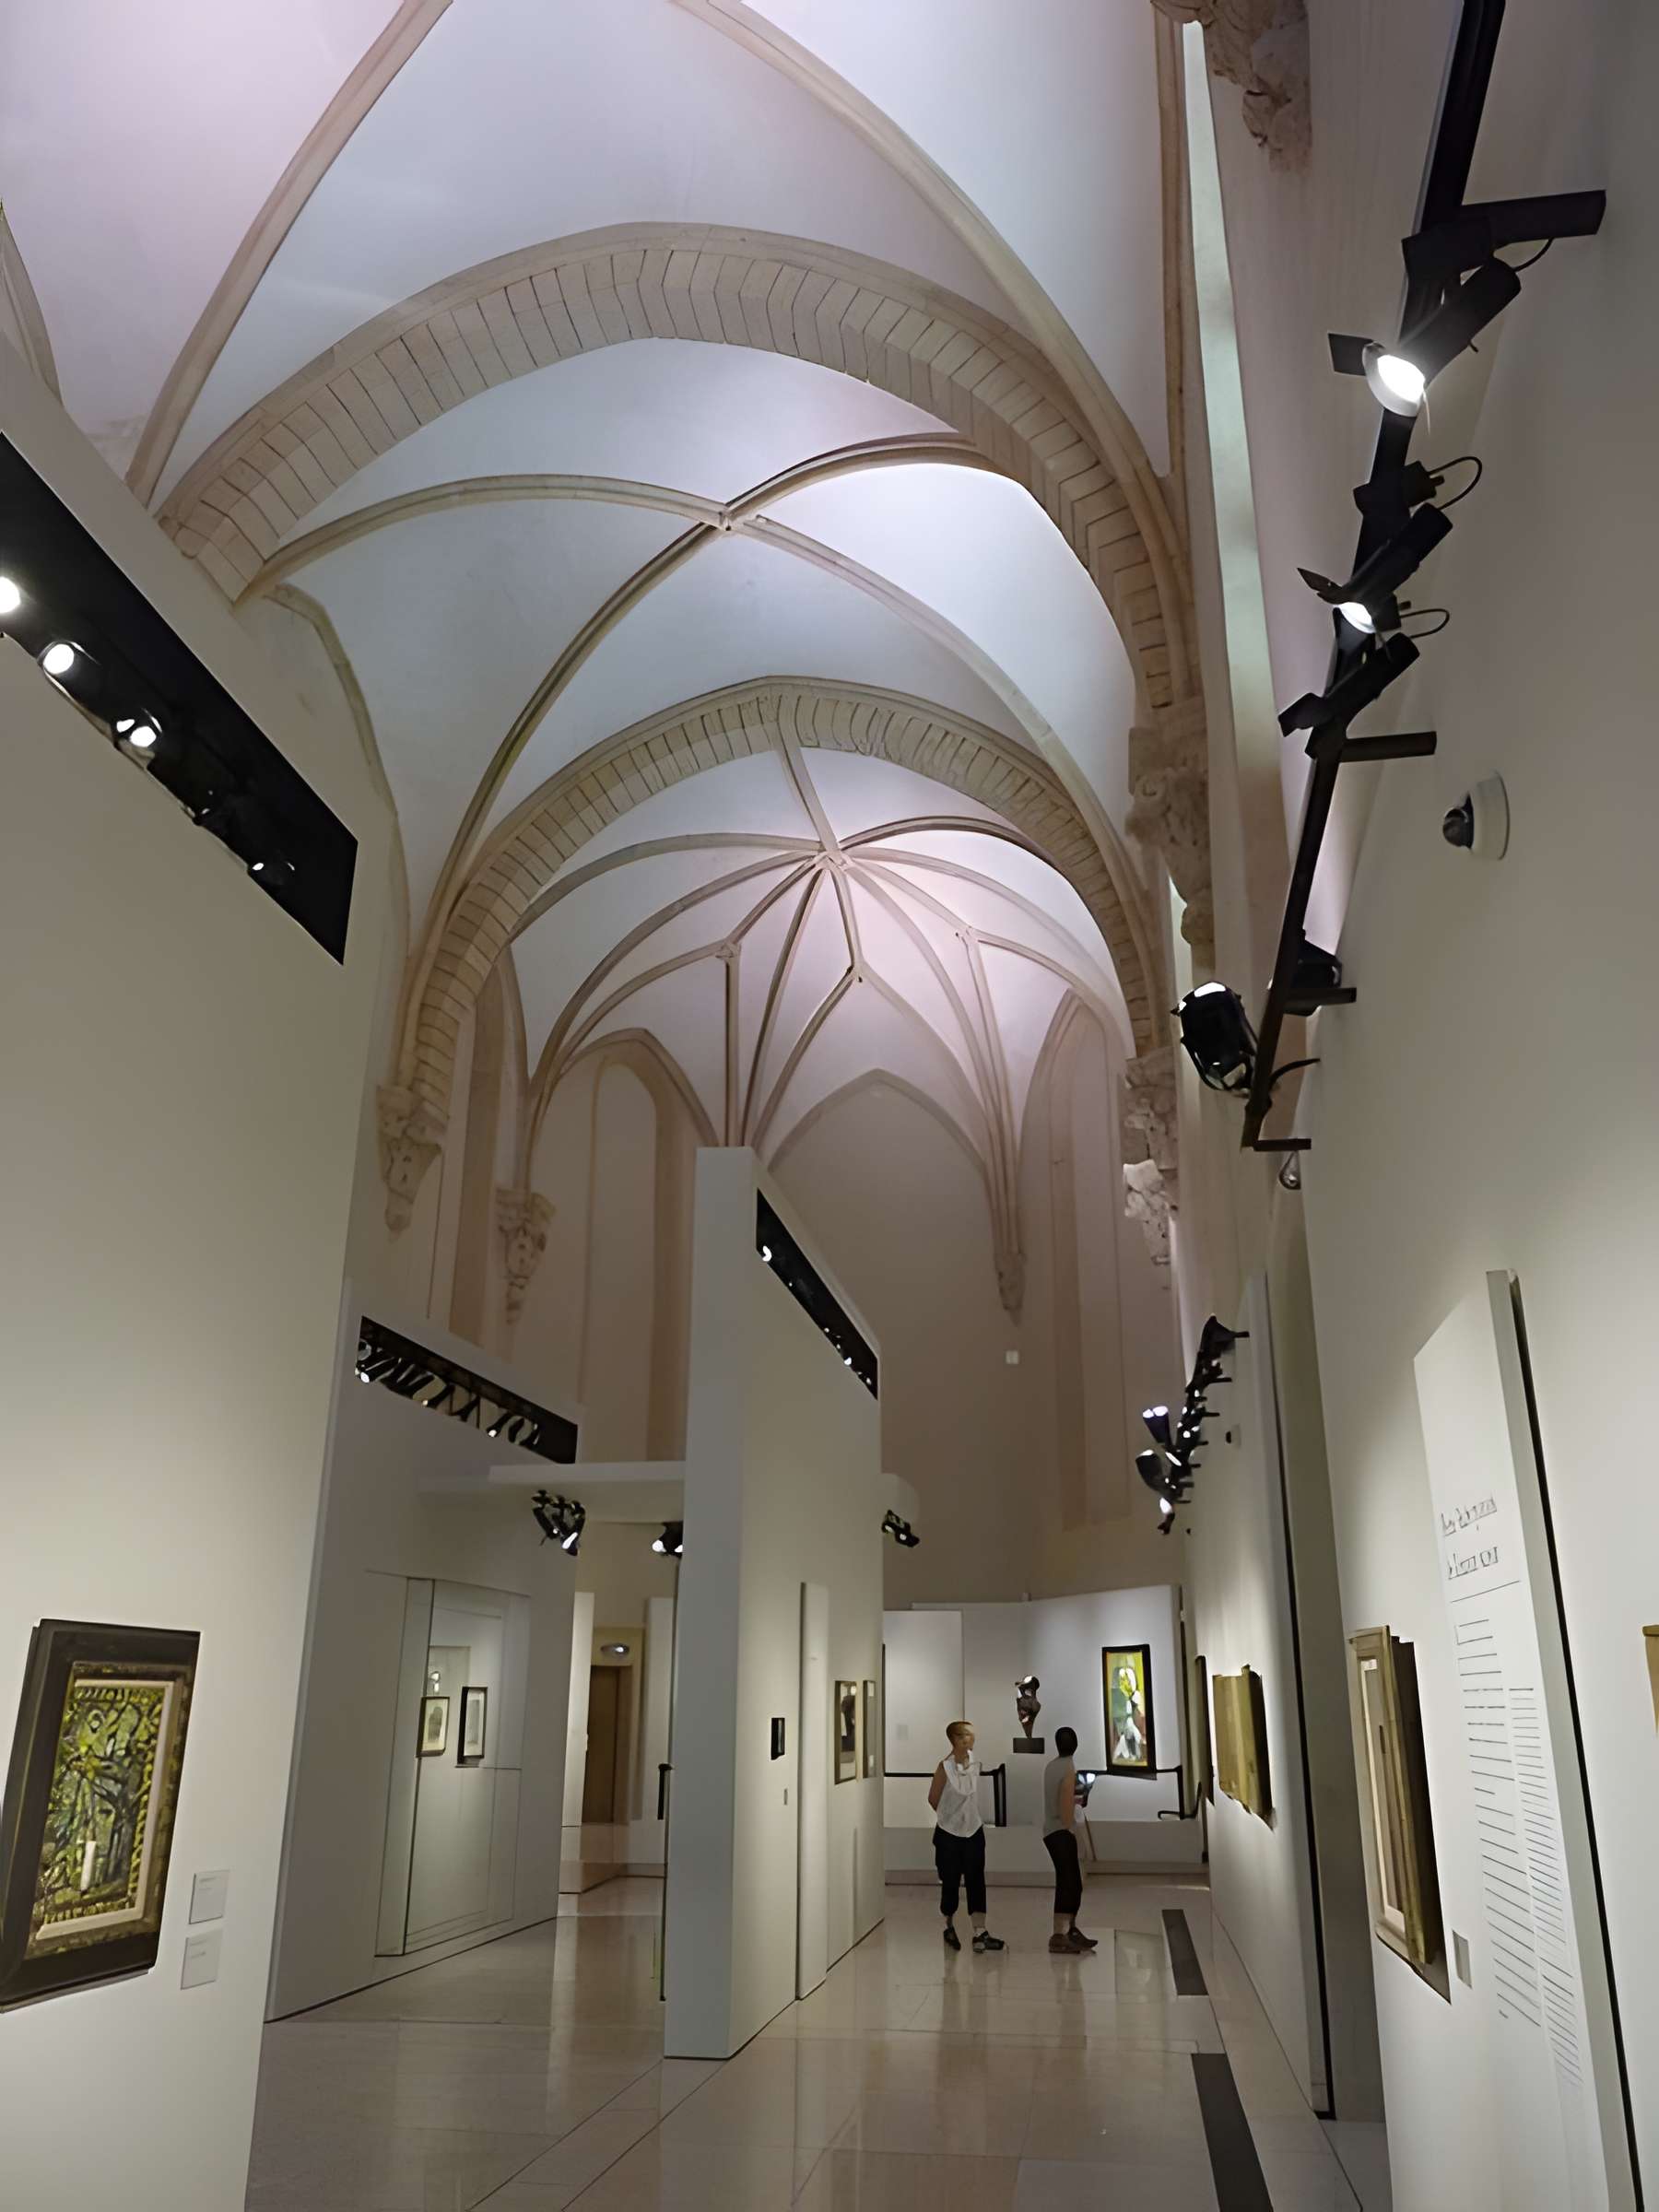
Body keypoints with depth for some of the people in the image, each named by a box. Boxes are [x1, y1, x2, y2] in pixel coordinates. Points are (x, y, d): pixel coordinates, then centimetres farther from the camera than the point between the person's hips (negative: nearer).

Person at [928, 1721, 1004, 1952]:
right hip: (949, 1833, -4)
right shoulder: (945, 1767, -18)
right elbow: (933, 1799, -6)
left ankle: (980, 1933, 2)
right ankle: (950, 1927, 28)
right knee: (950, 1883, 7)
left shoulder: (975, 1763, -4)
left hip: (974, 1831, 4)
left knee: (976, 1881, 0)